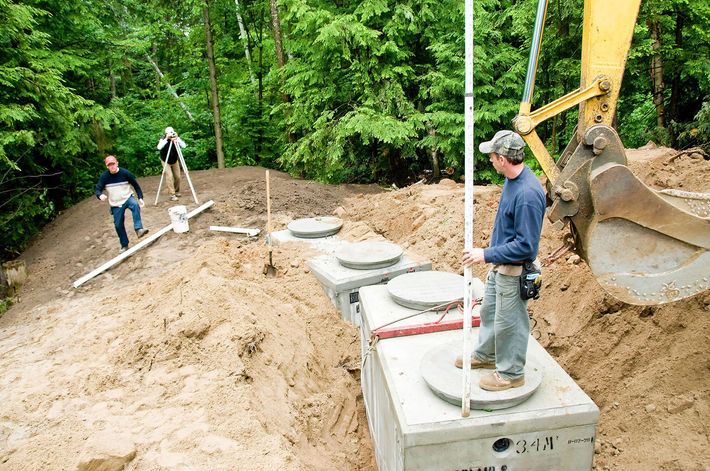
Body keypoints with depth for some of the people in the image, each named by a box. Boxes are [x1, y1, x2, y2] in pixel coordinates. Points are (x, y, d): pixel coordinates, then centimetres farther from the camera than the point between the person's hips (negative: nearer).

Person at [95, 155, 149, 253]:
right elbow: (98, 189, -5)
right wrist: (100, 195, -29)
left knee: (135, 205, -36)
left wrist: (140, 198, -11)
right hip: (115, 205, 2)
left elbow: (136, 185, -2)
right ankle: (124, 245, 23)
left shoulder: (125, 173, -11)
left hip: (128, 198, -2)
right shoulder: (104, 176, -7)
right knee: (118, 225, 5)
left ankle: (138, 229, -42)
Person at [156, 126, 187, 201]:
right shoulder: (163, 139, -20)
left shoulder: (176, 138, -14)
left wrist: (177, 139, -38)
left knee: (177, 177, 2)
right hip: (166, 161, -3)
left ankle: (177, 191, 25)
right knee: (169, 176, -15)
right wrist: (166, 139, -42)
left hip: (175, 161, 3)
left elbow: (184, 146, -29)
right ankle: (172, 195, -13)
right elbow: (159, 147, -39)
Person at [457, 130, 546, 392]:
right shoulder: (512, 180, 0)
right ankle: (485, 355, 45)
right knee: (489, 311, 24)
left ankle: (511, 373, 28)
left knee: (508, 322, 8)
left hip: (513, 271, -9)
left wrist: (486, 255, -24)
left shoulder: (528, 194, -30)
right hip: (499, 265, 10)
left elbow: (525, 245, -28)